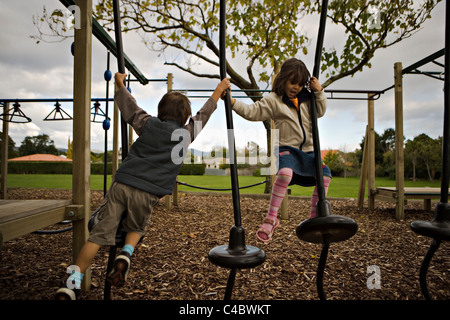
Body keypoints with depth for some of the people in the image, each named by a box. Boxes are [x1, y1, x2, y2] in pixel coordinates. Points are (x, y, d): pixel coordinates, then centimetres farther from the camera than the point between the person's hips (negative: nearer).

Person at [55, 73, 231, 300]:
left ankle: (73, 282, 6)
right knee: (136, 229, 24)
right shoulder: (184, 134, 9)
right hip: (146, 193, -2)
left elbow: (128, 104, 27)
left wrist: (120, 84, 45)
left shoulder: (147, 123, 14)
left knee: (100, 233, 6)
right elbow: (203, 115, 23)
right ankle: (126, 254, -2)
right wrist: (218, 92, 35)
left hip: (121, 184, 2)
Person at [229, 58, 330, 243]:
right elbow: (252, 112, -12)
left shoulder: (306, 99, 16)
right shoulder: (274, 100, -3)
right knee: (285, 173, -36)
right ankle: (271, 218, -24)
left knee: (325, 174, -9)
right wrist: (232, 102, -25)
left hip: (307, 150, 7)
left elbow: (320, 112, 22)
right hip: (286, 148, -6)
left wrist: (319, 92, 8)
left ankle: (314, 218, 6)